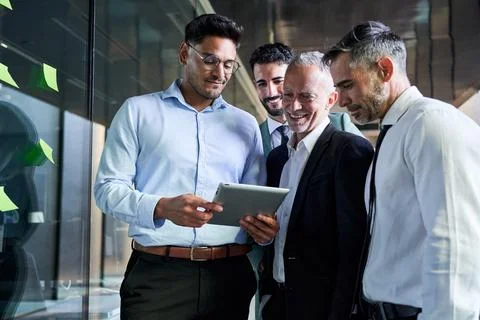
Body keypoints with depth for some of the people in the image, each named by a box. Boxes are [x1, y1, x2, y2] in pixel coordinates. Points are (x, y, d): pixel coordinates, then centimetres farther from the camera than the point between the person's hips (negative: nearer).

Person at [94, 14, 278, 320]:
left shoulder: (246, 124, 13)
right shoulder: (139, 110, 5)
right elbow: (108, 188, -2)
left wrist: (264, 226, -10)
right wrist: (162, 207, -20)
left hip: (229, 275, 3)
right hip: (157, 273, -2)